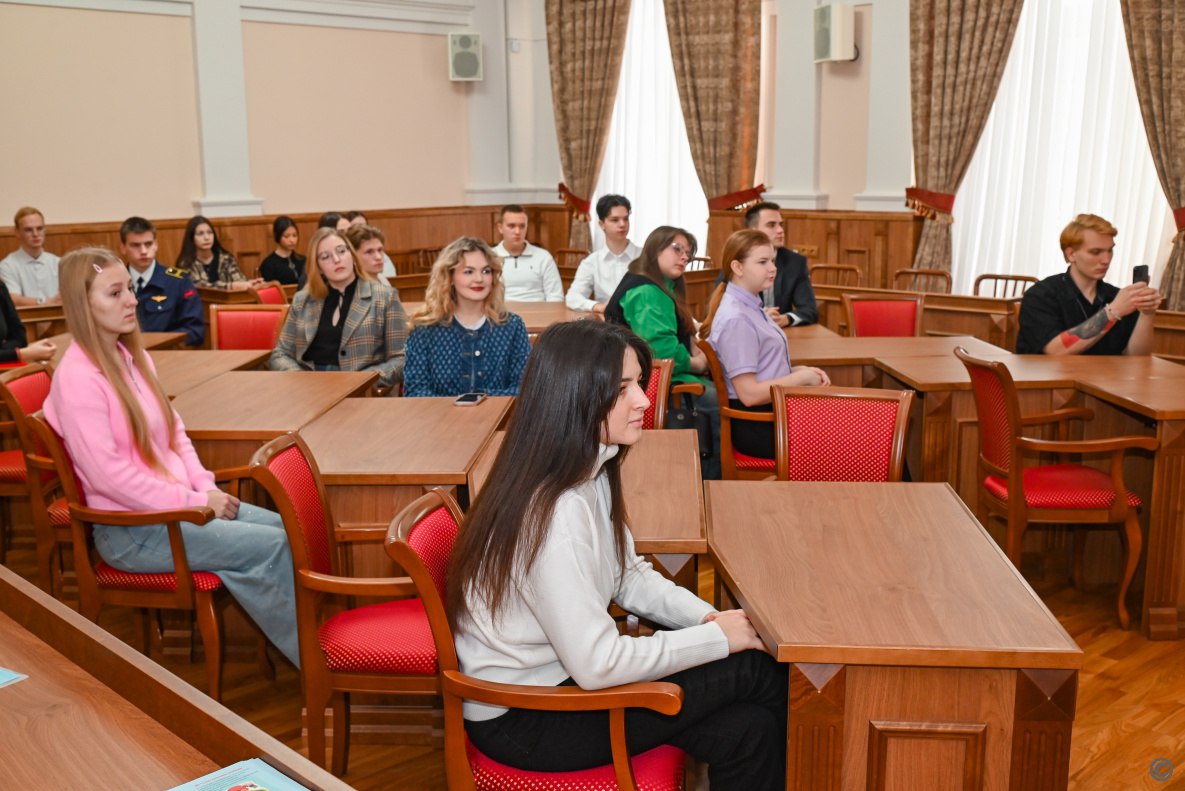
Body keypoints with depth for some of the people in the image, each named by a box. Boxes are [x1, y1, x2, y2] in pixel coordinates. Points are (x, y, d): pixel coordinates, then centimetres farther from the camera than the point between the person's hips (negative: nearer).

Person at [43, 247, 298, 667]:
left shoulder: (132, 356, 9)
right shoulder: (78, 377, -18)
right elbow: (109, 475, -21)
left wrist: (206, 486, -2)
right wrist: (193, 501, -18)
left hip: (178, 499, 8)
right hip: (133, 529, -8)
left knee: (287, 529, -6)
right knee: (270, 547, -17)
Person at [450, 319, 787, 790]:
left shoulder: (591, 473, 0)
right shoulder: (553, 513, -29)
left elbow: (630, 577, 11)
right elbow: (597, 665, -27)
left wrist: (707, 615, -6)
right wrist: (718, 637, -17)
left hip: (563, 673, 8)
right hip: (523, 720, -8)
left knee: (746, 729, -7)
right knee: (760, 673, -8)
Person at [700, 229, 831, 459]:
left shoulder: (752, 307, 12)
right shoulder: (736, 319, -17)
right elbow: (749, 394, -20)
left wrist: (799, 370, 3)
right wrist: (802, 377, -12)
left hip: (771, 414, 9)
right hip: (756, 428, -9)